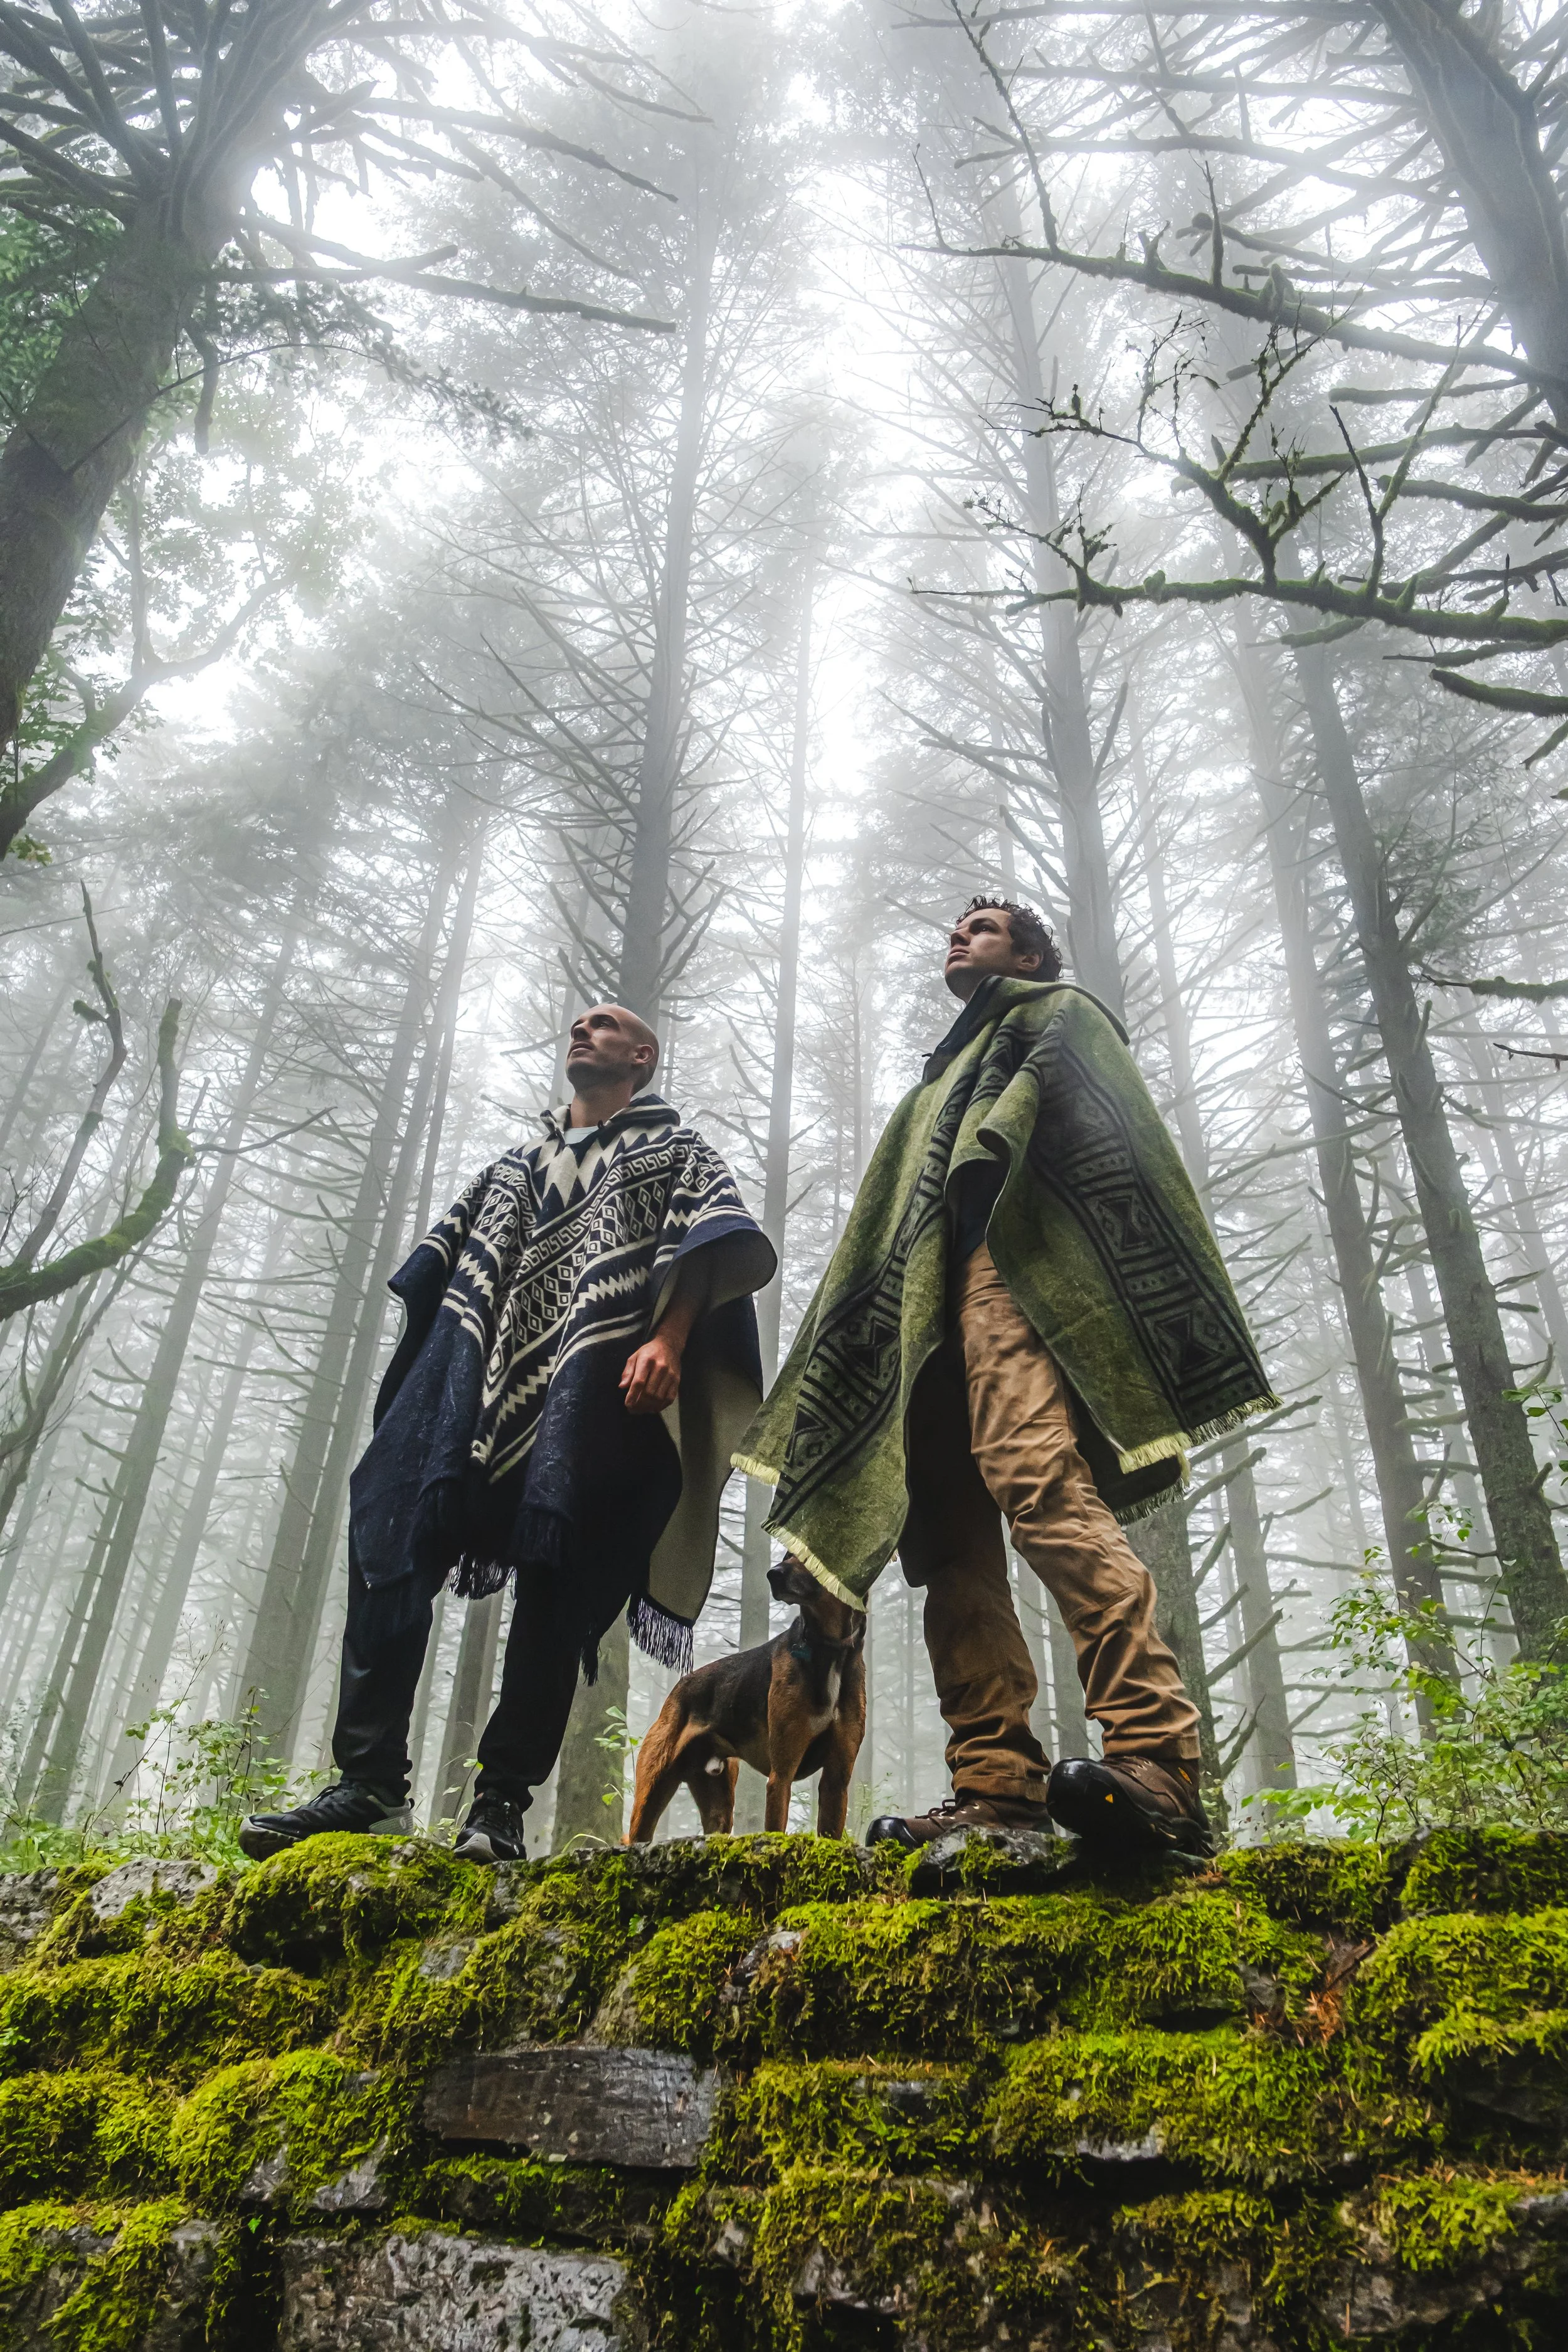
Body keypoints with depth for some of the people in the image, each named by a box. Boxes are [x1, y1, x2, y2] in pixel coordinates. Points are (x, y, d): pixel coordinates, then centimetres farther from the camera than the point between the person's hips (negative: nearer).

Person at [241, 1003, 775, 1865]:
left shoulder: (671, 1149, 18)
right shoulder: (513, 1170, 33)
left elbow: (707, 1243, -1)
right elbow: (440, 1269, 27)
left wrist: (667, 1342, -19)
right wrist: (415, 1393, 12)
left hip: (593, 1378, -4)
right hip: (481, 1378, 5)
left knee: (555, 1579, -11)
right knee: (390, 1540, -12)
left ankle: (503, 1796, -7)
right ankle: (370, 1778, -11)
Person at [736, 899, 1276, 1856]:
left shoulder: (1059, 1015, 20)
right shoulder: (945, 1079, 41)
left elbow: (1118, 1133, 1)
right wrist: (842, 1308, 19)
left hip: (1011, 1268, -8)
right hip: (921, 1310, 8)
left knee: (1035, 1475, -30)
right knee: (948, 1536, -7)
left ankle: (1157, 1761, -38)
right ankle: (998, 1784, -12)